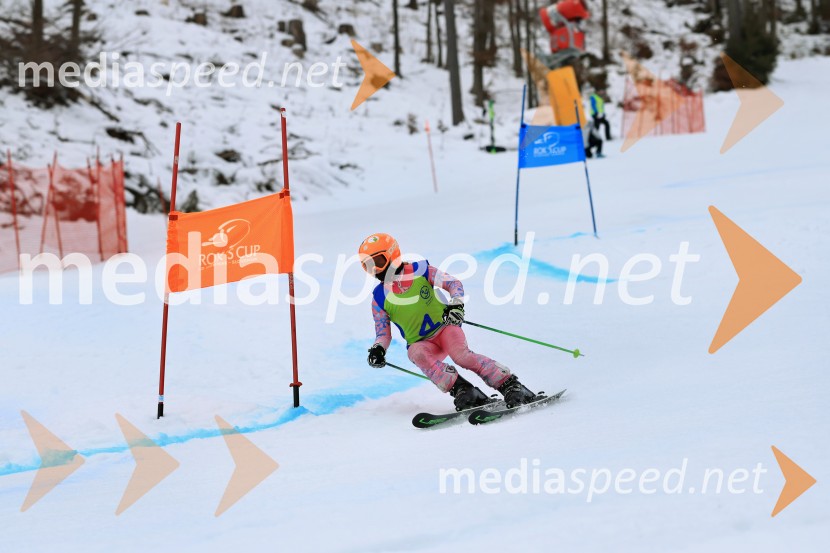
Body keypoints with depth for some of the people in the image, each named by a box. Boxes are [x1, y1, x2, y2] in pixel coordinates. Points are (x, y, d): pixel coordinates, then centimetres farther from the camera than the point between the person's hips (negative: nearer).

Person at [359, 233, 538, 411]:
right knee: (418, 354, -33)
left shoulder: (419, 270, -6)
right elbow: (383, 334, 5)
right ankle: (461, 390, -33)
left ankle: (510, 385, -23)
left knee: (461, 355, -31)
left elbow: (453, 283, -6)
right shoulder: (380, 298, -1)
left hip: (444, 326, -2)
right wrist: (378, 349, -16)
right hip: (419, 342, 2)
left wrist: (456, 303, -26)